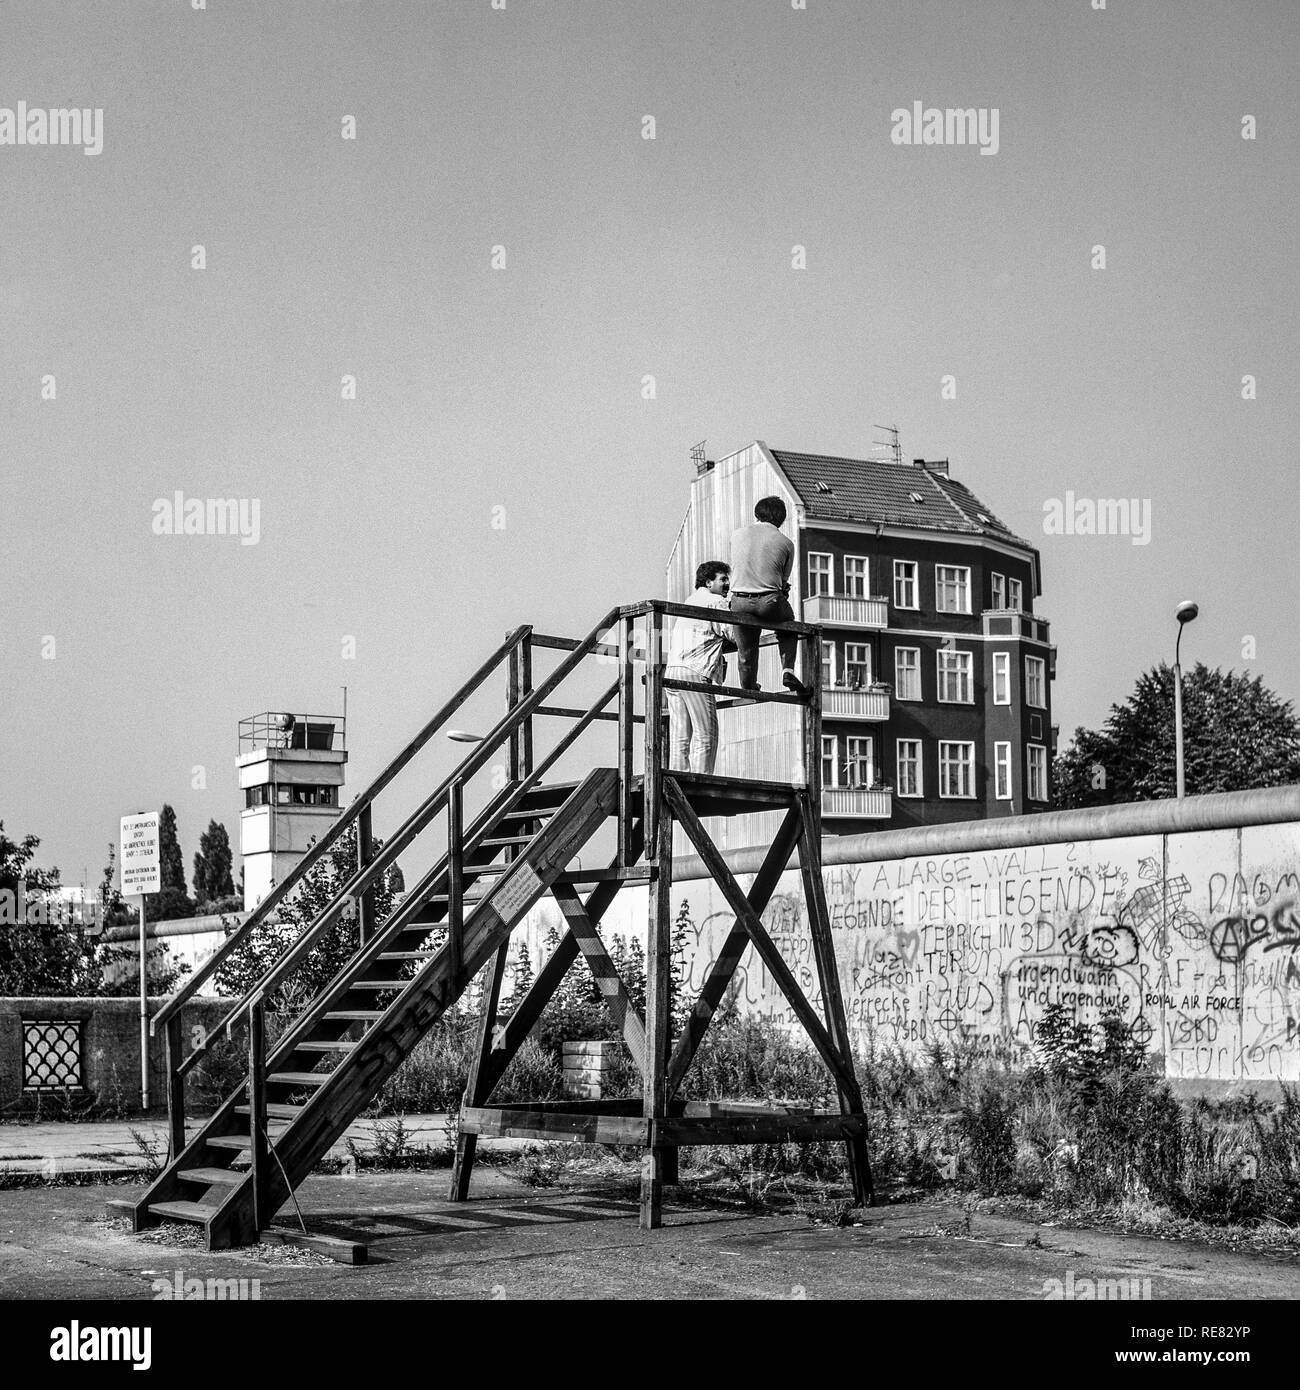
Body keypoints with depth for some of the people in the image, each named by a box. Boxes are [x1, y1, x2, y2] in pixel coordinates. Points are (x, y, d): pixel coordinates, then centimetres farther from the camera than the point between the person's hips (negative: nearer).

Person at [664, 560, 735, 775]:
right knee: (705, 734, -9)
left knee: (680, 739, 6)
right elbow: (735, 635, -6)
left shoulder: (690, 601, 27)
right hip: (694, 672, -9)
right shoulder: (715, 602, -1)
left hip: (671, 669, 9)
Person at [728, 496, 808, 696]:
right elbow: (784, 579, 9)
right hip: (770, 601, -1)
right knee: (788, 628, 29)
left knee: (745, 651, 18)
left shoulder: (737, 535, 9)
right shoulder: (786, 543, 4)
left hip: (740, 602, 2)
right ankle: (788, 670, 13)